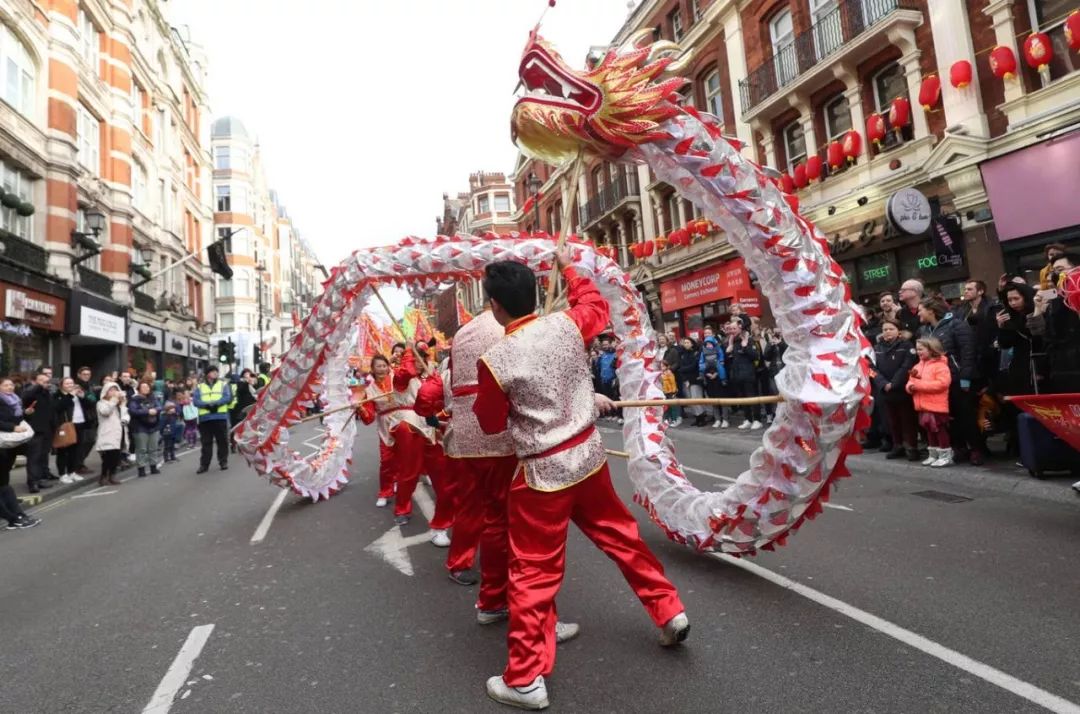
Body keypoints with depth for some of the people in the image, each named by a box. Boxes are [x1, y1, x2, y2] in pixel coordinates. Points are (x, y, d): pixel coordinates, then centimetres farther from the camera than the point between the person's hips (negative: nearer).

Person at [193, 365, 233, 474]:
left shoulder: (223, 384, 9)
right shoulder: (200, 386, 12)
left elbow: (227, 397, -5)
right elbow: (195, 400, 0)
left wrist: (216, 403, -19)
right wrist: (207, 404, -18)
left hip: (220, 417, -1)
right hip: (205, 418, 1)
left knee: (222, 441, 5)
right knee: (206, 442, 4)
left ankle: (223, 461, 16)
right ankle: (204, 464, 9)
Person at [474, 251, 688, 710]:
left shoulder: (495, 361, -17)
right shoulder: (567, 325, -6)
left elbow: (492, 424, -4)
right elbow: (597, 305, 17)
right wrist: (568, 268, 29)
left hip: (542, 472, -5)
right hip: (588, 455, 5)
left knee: (533, 571, 6)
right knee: (619, 535, 24)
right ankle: (670, 612, 37)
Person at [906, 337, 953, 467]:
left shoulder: (940, 365, -12)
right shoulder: (918, 366, 13)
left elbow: (942, 383, -24)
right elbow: (911, 382, 17)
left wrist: (919, 384, -24)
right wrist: (910, 386, -8)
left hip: (936, 406, -8)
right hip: (923, 406, 8)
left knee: (940, 430, 0)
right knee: (929, 431, 15)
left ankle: (946, 456, 10)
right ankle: (933, 455, 25)